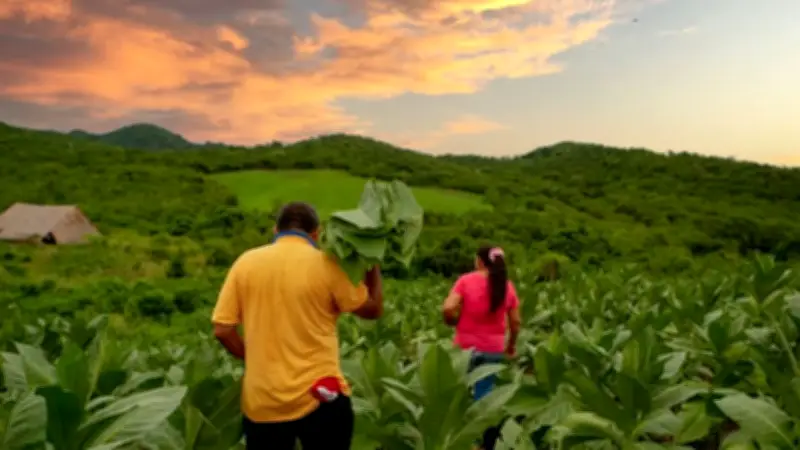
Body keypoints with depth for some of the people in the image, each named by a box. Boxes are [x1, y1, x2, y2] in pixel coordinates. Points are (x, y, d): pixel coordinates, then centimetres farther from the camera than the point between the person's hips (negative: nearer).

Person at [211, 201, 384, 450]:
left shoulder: (245, 262, -1)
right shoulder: (326, 265, -9)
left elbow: (222, 330, -1)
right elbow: (373, 308, 2)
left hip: (261, 400, 3)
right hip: (319, 396, -2)